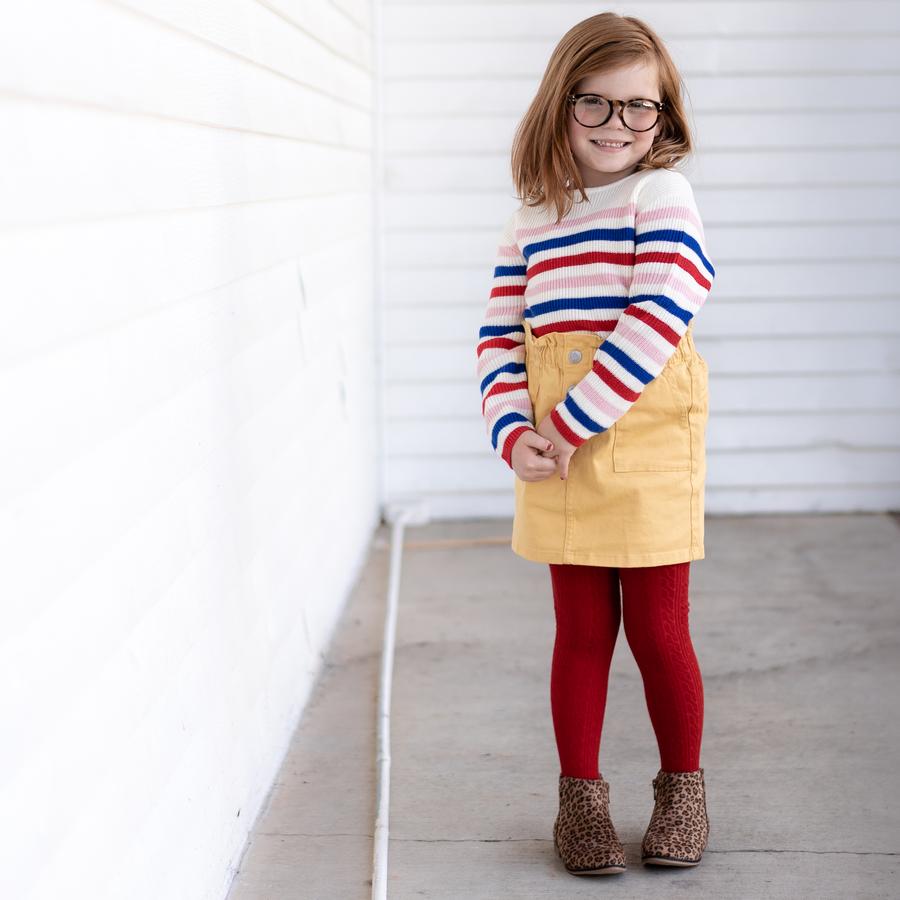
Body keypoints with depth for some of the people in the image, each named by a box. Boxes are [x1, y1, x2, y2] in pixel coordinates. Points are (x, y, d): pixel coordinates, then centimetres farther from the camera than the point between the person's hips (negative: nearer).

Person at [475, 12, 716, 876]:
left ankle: (681, 788, 26)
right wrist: (513, 433, -10)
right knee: (581, 632, 11)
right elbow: (500, 339, 7)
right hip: (555, 459, 4)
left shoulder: (661, 196, -4)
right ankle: (579, 796, 25)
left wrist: (575, 421, -18)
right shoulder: (528, 226, 11)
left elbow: (658, 321, -16)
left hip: (648, 454, -3)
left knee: (657, 632, 6)